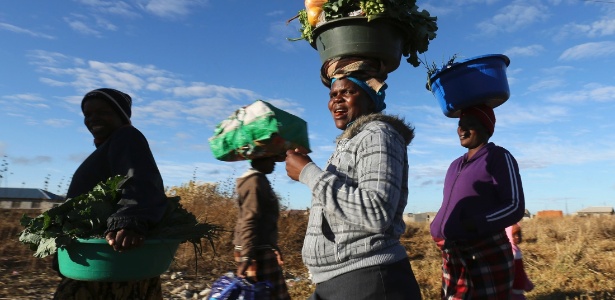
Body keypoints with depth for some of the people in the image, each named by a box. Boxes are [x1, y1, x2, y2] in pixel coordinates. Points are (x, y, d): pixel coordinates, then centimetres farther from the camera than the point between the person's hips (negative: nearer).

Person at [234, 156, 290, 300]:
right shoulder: (256, 181, -13)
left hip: (261, 249, 10)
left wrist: (273, 247, 27)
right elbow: (249, 221, -22)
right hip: (257, 252, -10)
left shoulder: (258, 180, 18)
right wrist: (247, 256, -27)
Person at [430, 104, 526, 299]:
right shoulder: (456, 165, 19)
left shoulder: (499, 157, -2)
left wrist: (471, 225, -21)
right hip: (453, 258, 7)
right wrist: (438, 228, 4)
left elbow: (515, 207, -10)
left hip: (487, 256, -7)